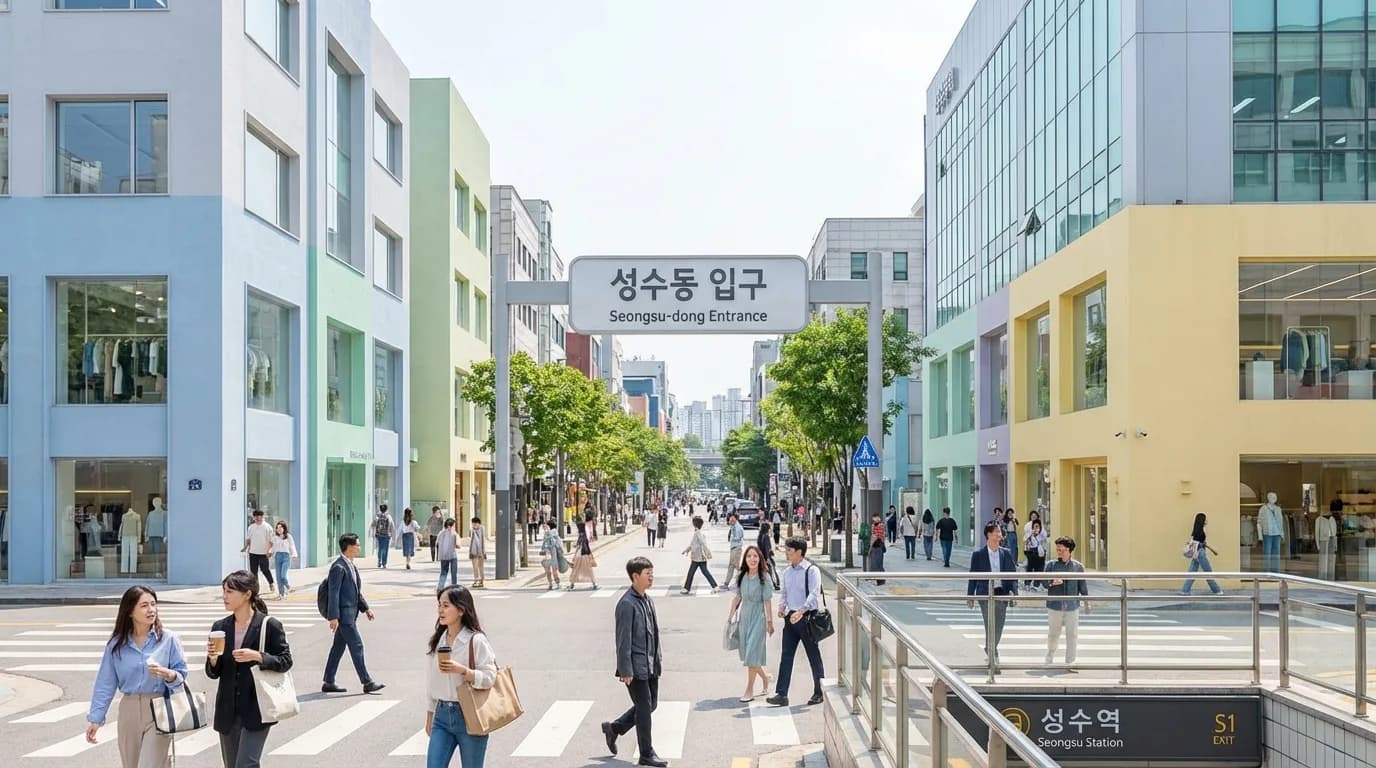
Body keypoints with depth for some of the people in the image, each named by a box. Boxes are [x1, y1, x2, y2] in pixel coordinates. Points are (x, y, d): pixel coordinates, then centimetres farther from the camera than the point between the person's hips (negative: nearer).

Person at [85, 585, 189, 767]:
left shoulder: (168, 639, -5)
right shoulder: (116, 644, 0)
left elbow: (182, 675, -1)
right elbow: (105, 684, 5)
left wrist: (169, 675, -23)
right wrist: (95, 718, 4)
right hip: (129, 711, 3)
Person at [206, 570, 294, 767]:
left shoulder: (269, 626, -7)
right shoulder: (220, 627, 6)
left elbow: (285, 661, -6)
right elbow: (213, 674, 9)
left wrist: (258, 657, -20)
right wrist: (213, 659, -13)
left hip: (256, 710, -5)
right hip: (228, 711, 5)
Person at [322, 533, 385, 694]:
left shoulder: (352, 565, 14)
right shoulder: (338, 567, -16)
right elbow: (334, 593, -18)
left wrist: (365, 608, 17)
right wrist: (333, 617, -20)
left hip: (351, 613, 10)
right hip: (344, 614, -10)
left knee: (338, 647, 13)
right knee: (356, 646, -6)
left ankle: (328, 683, 19)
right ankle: (367, 682, -2)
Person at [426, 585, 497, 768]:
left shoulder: (476, 640, -12)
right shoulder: (438, 640, 6)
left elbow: (489, 677, -15)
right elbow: (433, 681, 14)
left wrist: (462, 670, -27)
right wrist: (430, 713, 16)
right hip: (442, 714, 5)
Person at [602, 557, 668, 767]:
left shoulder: (647, 600, 10)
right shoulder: (627, 604, -17)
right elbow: (623, 640, -18)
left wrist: (658, 658, 17)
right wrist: (625, 670, -18)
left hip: (650, 665, 9)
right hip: (636, 666, -9)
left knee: (651, 704, 15)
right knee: (644, 707, -1)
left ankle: (614, 728, 31)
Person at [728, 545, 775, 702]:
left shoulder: (764, 578, -9)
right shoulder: (740, 576, 3)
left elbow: (767, 601, -8)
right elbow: (737, 597, 10)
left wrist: (770, 621, -8)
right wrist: (730, 616, 11)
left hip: (758, 618, -5)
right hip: (744, 616, 5)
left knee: (752, 653, -6)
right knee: (746, 652, 11)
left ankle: (749, 691, 1)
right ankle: (764, 676, 36)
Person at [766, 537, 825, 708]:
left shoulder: (812, 571, -11)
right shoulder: (787, 571, 10)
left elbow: (814, 594, -21)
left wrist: (801, 611, -34)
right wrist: (782, 607, -4)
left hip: (807, 617, -6)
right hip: (791, 617, 6)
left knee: (814, 656, 6)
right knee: (786, 655, 0)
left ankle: (819, 693, 18)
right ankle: (781, 695, -1)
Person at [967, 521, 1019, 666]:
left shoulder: (1006, 553, 7)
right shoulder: (978, 554, -1)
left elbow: (1013, 573, 8)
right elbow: (973, 576, 3)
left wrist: (1013, 591, -7)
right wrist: (970, 596, 2)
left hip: (1002, 594, 3)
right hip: (985, 594, -3)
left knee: (999, 627, 9)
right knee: (990, 626, -9)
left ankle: (990, 650, 30)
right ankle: (992, 654, 1)